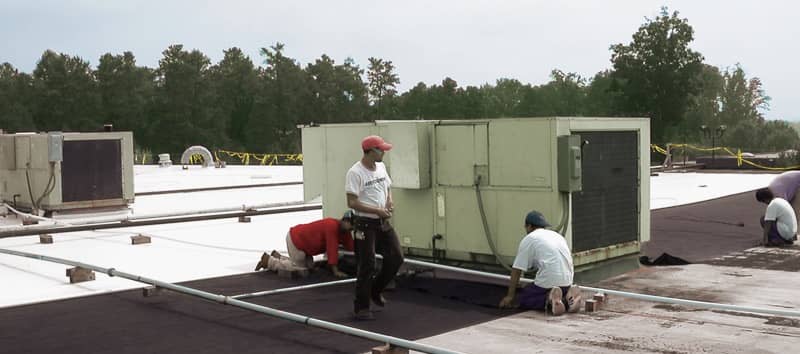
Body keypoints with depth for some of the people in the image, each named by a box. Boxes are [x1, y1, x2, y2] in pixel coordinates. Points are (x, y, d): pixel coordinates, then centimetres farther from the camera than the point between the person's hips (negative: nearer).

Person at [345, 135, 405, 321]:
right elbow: (352, 203, -21)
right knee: (366, 266, -4)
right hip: (366, 224, -8)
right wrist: (377, 211, -20)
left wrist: (389, 201, -1)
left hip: (383, 223, 8)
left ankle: (375, 290, 28)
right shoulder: (355, 173, -17)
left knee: (396, 257, 7)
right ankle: (361, 307, 9)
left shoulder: (381, 167, 8)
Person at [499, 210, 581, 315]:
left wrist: (510, 296, 10)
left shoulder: (528, 239, 5)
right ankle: (568, 297, 0)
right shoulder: (557, 235, 25)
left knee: (524, 299, 11)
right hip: (567, 283, 7)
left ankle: (549, 300, -17)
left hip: (548, 281, -7)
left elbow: (517, 270, 2)